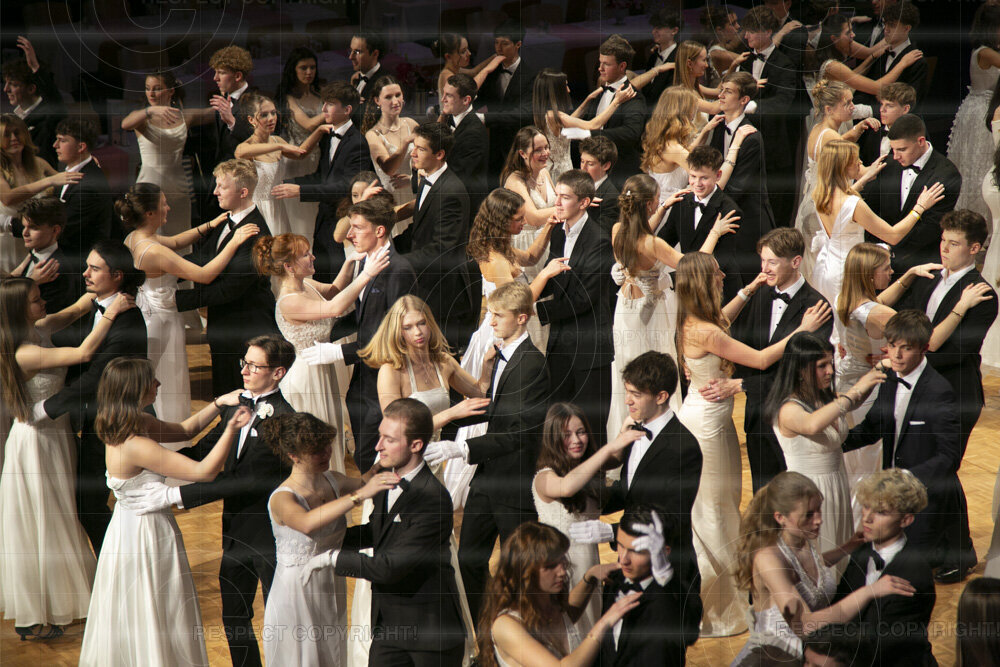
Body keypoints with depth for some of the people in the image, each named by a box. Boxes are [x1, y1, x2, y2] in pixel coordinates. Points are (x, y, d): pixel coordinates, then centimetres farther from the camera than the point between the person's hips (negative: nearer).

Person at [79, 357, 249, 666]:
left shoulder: (139, 423, -3)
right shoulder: (134, 445, -31)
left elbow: (184, 430, 11)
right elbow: (205, 471, -29)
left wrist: (220, 402, 1)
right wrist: (231, 428, -22)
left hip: (130, 524, 9)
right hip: (145, 534, -9)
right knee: (154, 622, 7)